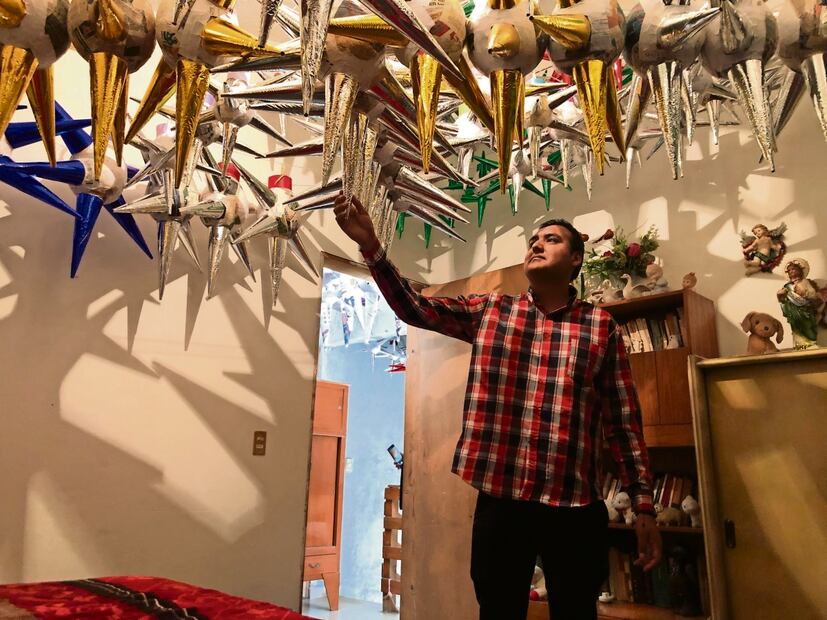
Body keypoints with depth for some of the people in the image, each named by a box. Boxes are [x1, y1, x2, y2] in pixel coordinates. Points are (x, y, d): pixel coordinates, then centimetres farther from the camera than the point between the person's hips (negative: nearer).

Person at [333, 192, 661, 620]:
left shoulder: (601, 327, 3)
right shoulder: (488, 311, 6)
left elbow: (624, 422, 2)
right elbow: (413, 307, -2)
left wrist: (643, 507, 1)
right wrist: (370, 244, -15)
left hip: (576, 506, -1)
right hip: (500, 499, 1)